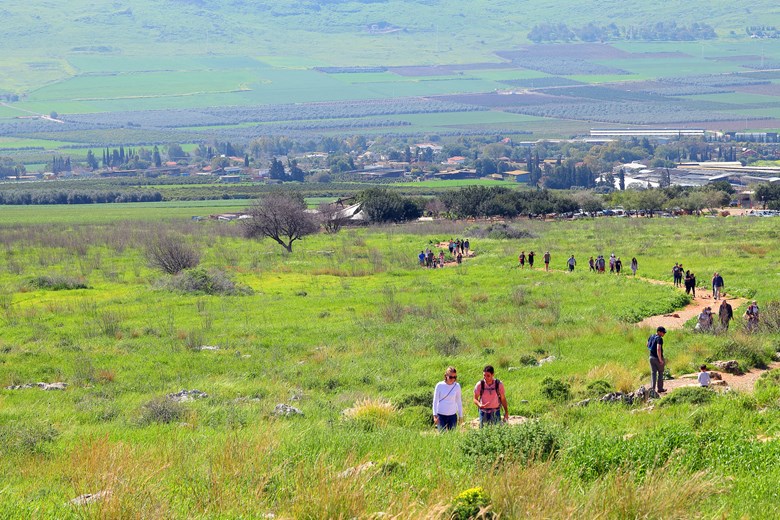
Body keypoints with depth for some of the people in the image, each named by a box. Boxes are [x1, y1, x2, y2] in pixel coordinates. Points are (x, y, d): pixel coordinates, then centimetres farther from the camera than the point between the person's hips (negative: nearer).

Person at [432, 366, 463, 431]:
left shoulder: (457, 386, 1)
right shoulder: (440, 385, -6)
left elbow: (459, 401, 10)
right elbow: (435, 401, -1)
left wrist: (460, 415, 10)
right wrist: (435, 415, -7)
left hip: (452, 415, 2)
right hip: (441, 415, -2)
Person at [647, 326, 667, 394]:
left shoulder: (651, 337, 5)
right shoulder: (659, 339, -20)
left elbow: (647, 345, 20)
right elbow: (658, 349, -29)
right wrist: (660, 360, -24)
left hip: (651, 357, 6)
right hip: (658, 358, -6)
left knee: (653, 373, 7)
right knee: (660, 373, 11)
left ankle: (652, 388, -4)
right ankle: (660, 388, 17)